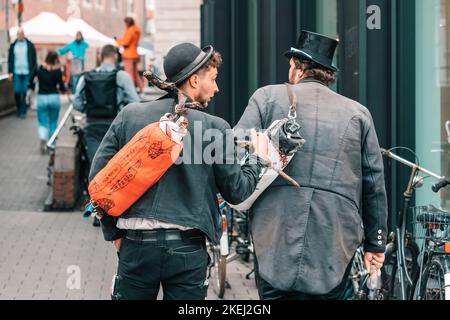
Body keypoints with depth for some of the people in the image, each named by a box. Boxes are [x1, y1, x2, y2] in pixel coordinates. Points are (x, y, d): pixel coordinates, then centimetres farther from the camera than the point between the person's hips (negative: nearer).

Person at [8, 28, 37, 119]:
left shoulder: (30, 45, 2)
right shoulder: (13, 46, 7)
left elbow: (34, 60, 3)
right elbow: (10, 59, 9)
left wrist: (34, 72, -1)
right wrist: (10, 72, 2)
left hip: (27, 73, -2)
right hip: (16, 73, 2)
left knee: (25, 92, -3)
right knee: (17, 91, -1)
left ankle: (23, 111, 2)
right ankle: (19, 109, 17)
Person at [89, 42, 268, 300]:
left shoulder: (130, 116, 2)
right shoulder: (216, 128, -4)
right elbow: (236, 192, 3)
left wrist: (114, 232, 12)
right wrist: (258, 158, 21)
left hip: (137, 243, 2)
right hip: (188, 249, -2)